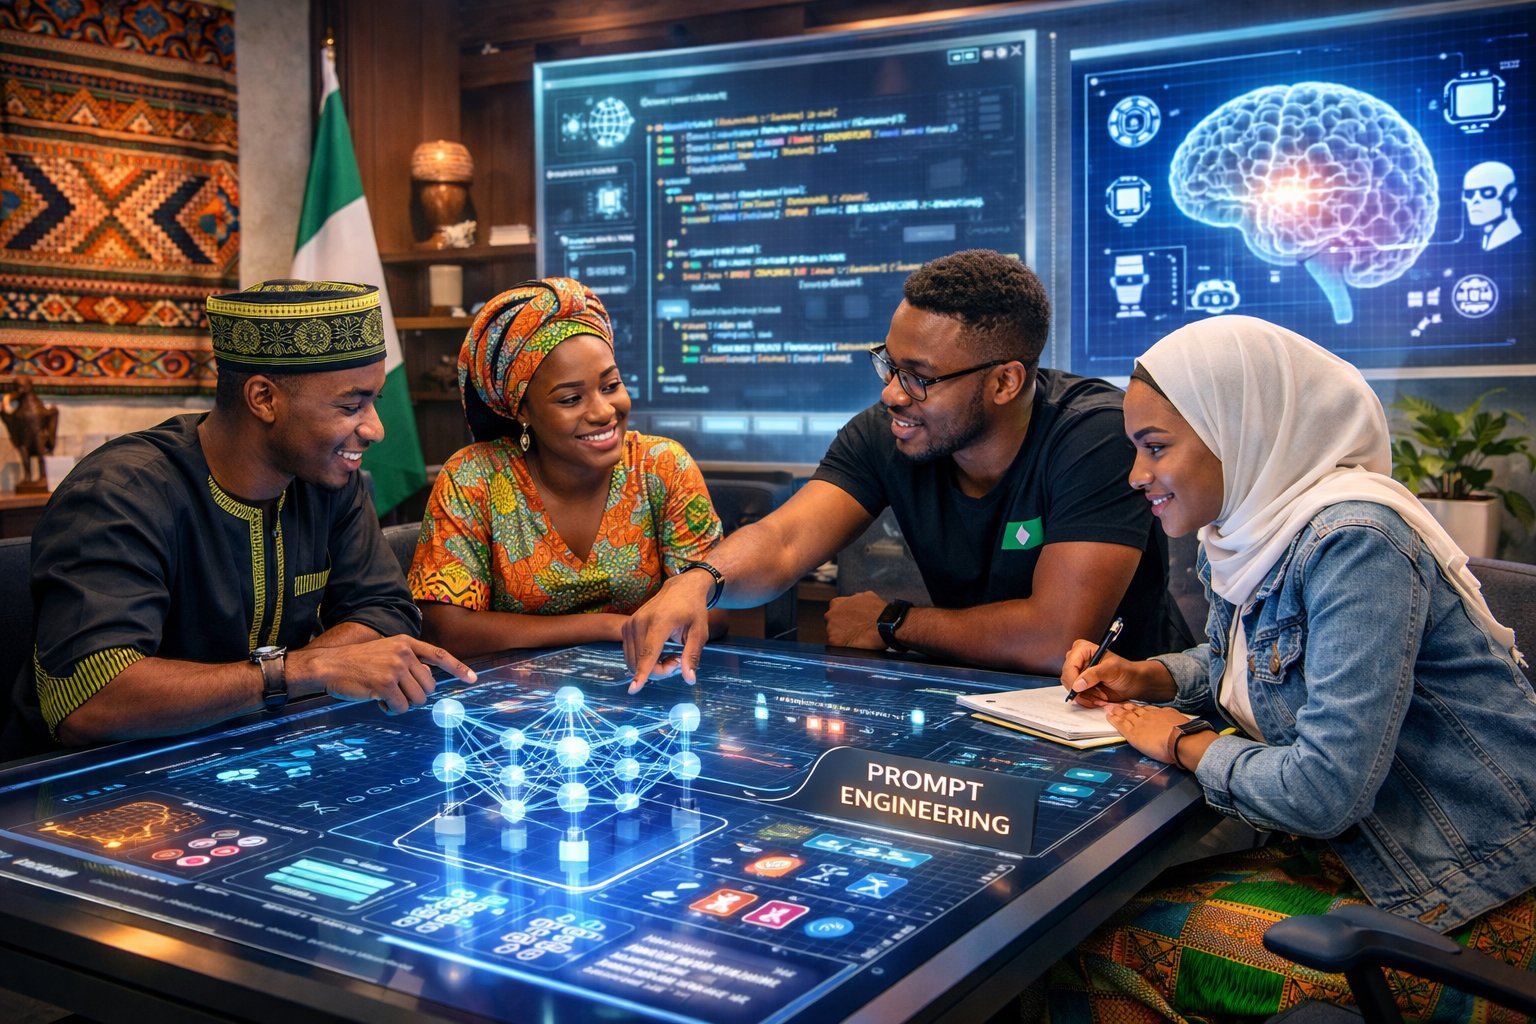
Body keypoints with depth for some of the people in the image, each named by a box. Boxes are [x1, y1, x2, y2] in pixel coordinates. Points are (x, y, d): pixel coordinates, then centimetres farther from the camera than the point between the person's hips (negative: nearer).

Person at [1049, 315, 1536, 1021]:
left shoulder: (1354, 543, -25)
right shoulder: (1247, 530, 3)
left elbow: (1325, 791, -30)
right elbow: (1228, 662, 25)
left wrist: (1183, 743, -12)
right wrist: (1145, 678, 4)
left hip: (1463, 903, -8)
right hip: (1351, 852, 9)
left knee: (1098, 952, -14)